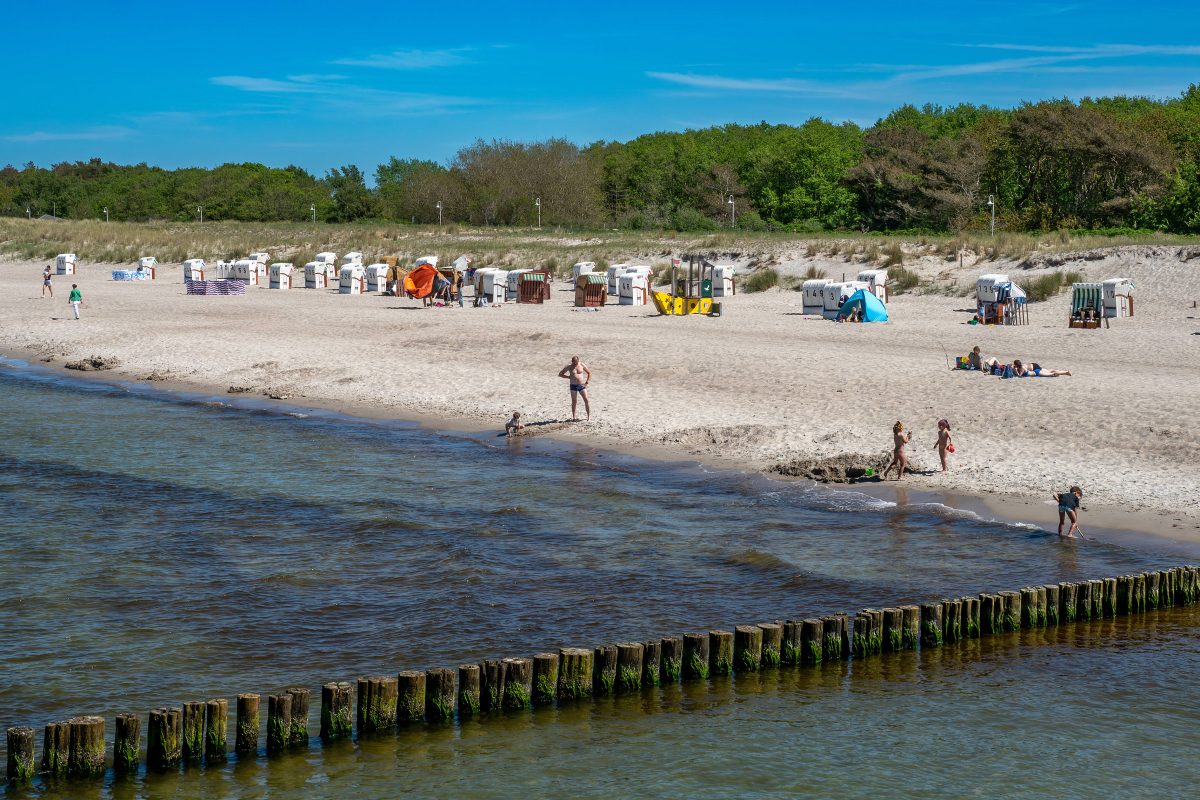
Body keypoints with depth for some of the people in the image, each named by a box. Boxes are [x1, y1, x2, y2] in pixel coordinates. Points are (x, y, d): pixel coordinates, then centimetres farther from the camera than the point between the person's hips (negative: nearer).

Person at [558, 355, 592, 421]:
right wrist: (569, 377, -7)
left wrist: (587, 382, 3)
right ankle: (574, 417, 12)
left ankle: (589, 416, 3)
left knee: (586, 400, -4)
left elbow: (589, 373, 13)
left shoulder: (582, 365, 1)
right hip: (573, 386, -1)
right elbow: (560, 374, 4)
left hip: (582, 385, 1)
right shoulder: (569, 367, -2)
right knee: (574, 401, 4)